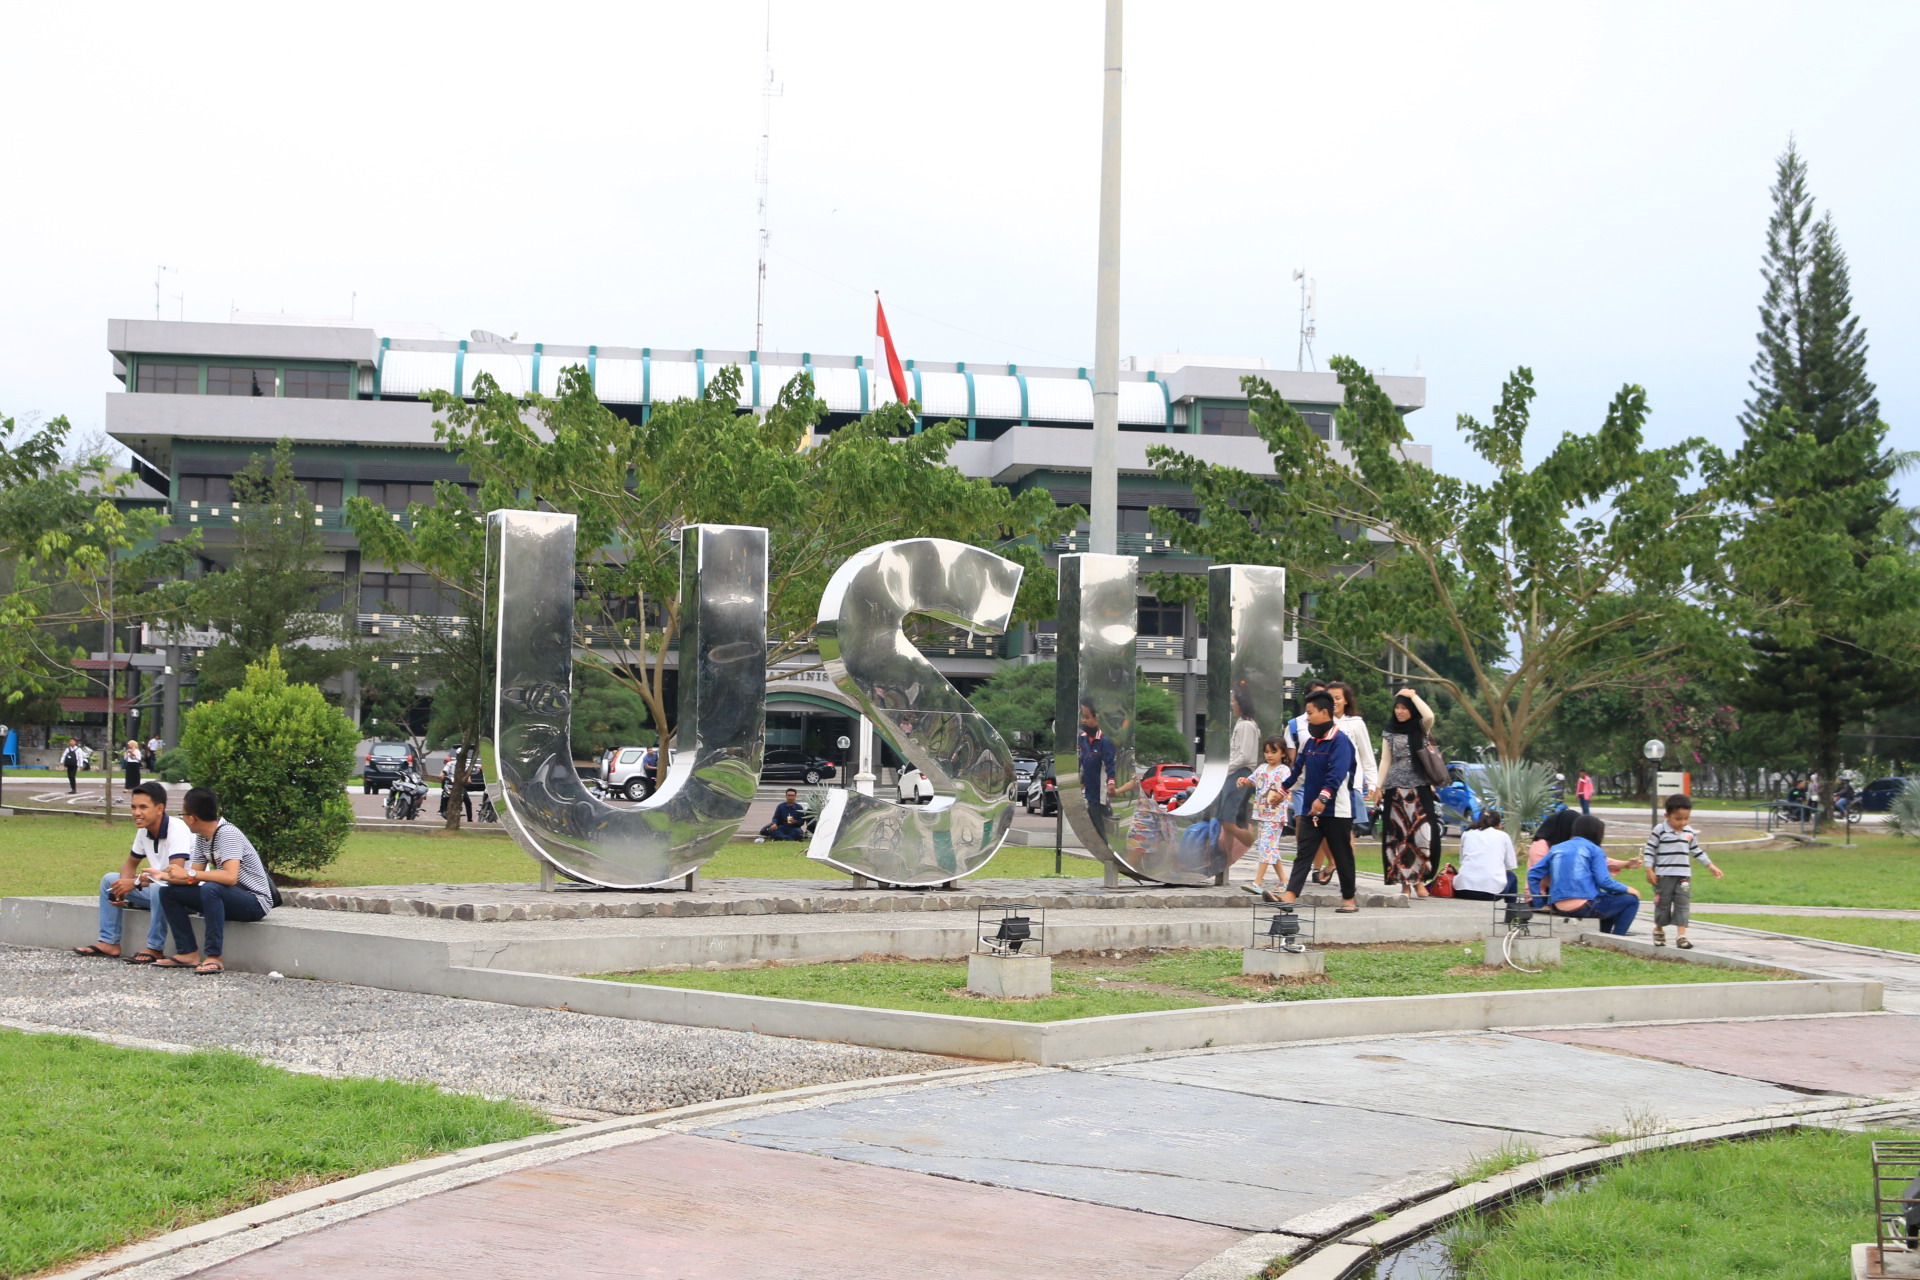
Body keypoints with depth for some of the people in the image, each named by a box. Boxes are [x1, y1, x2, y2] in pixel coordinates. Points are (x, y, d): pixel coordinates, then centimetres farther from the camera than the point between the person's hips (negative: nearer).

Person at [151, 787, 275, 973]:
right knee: (167, 891, 5)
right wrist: (162, 876, 1)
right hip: (226, 897, 9)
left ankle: (214, 958, -30)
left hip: (255, 902, -9)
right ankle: (188, 953, -1)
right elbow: (194, 879, 9)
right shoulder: (201, 838, 5)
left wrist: (189, 873, -29)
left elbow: (230, 877, -34)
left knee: (210, 888, -37)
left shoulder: (227, 834, -21)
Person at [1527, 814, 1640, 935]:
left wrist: (1541, 902, 14)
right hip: (1584, 907, -7)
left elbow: (1533, 874, 11)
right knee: (1631, 900, 10)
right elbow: (1603, 881, -9)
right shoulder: (1594, 850, 0)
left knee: (1609, 899, 31)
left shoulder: (1556, 849, 16)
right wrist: (1627, 889, 6)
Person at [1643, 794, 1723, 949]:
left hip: (1684, 876, 4)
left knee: (1683, 904, -4)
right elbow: (1650, 850, -5)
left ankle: (1681, 935, -5)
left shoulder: (1689, 832, 7)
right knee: (1663, 904, 6)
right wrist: (1649, 870, -11)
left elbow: (1697, 851, 18)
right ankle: (1658, 930, 26)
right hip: (1664, 875, -4)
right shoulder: (1659, 831, -8)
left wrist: (1711, 866, 17)